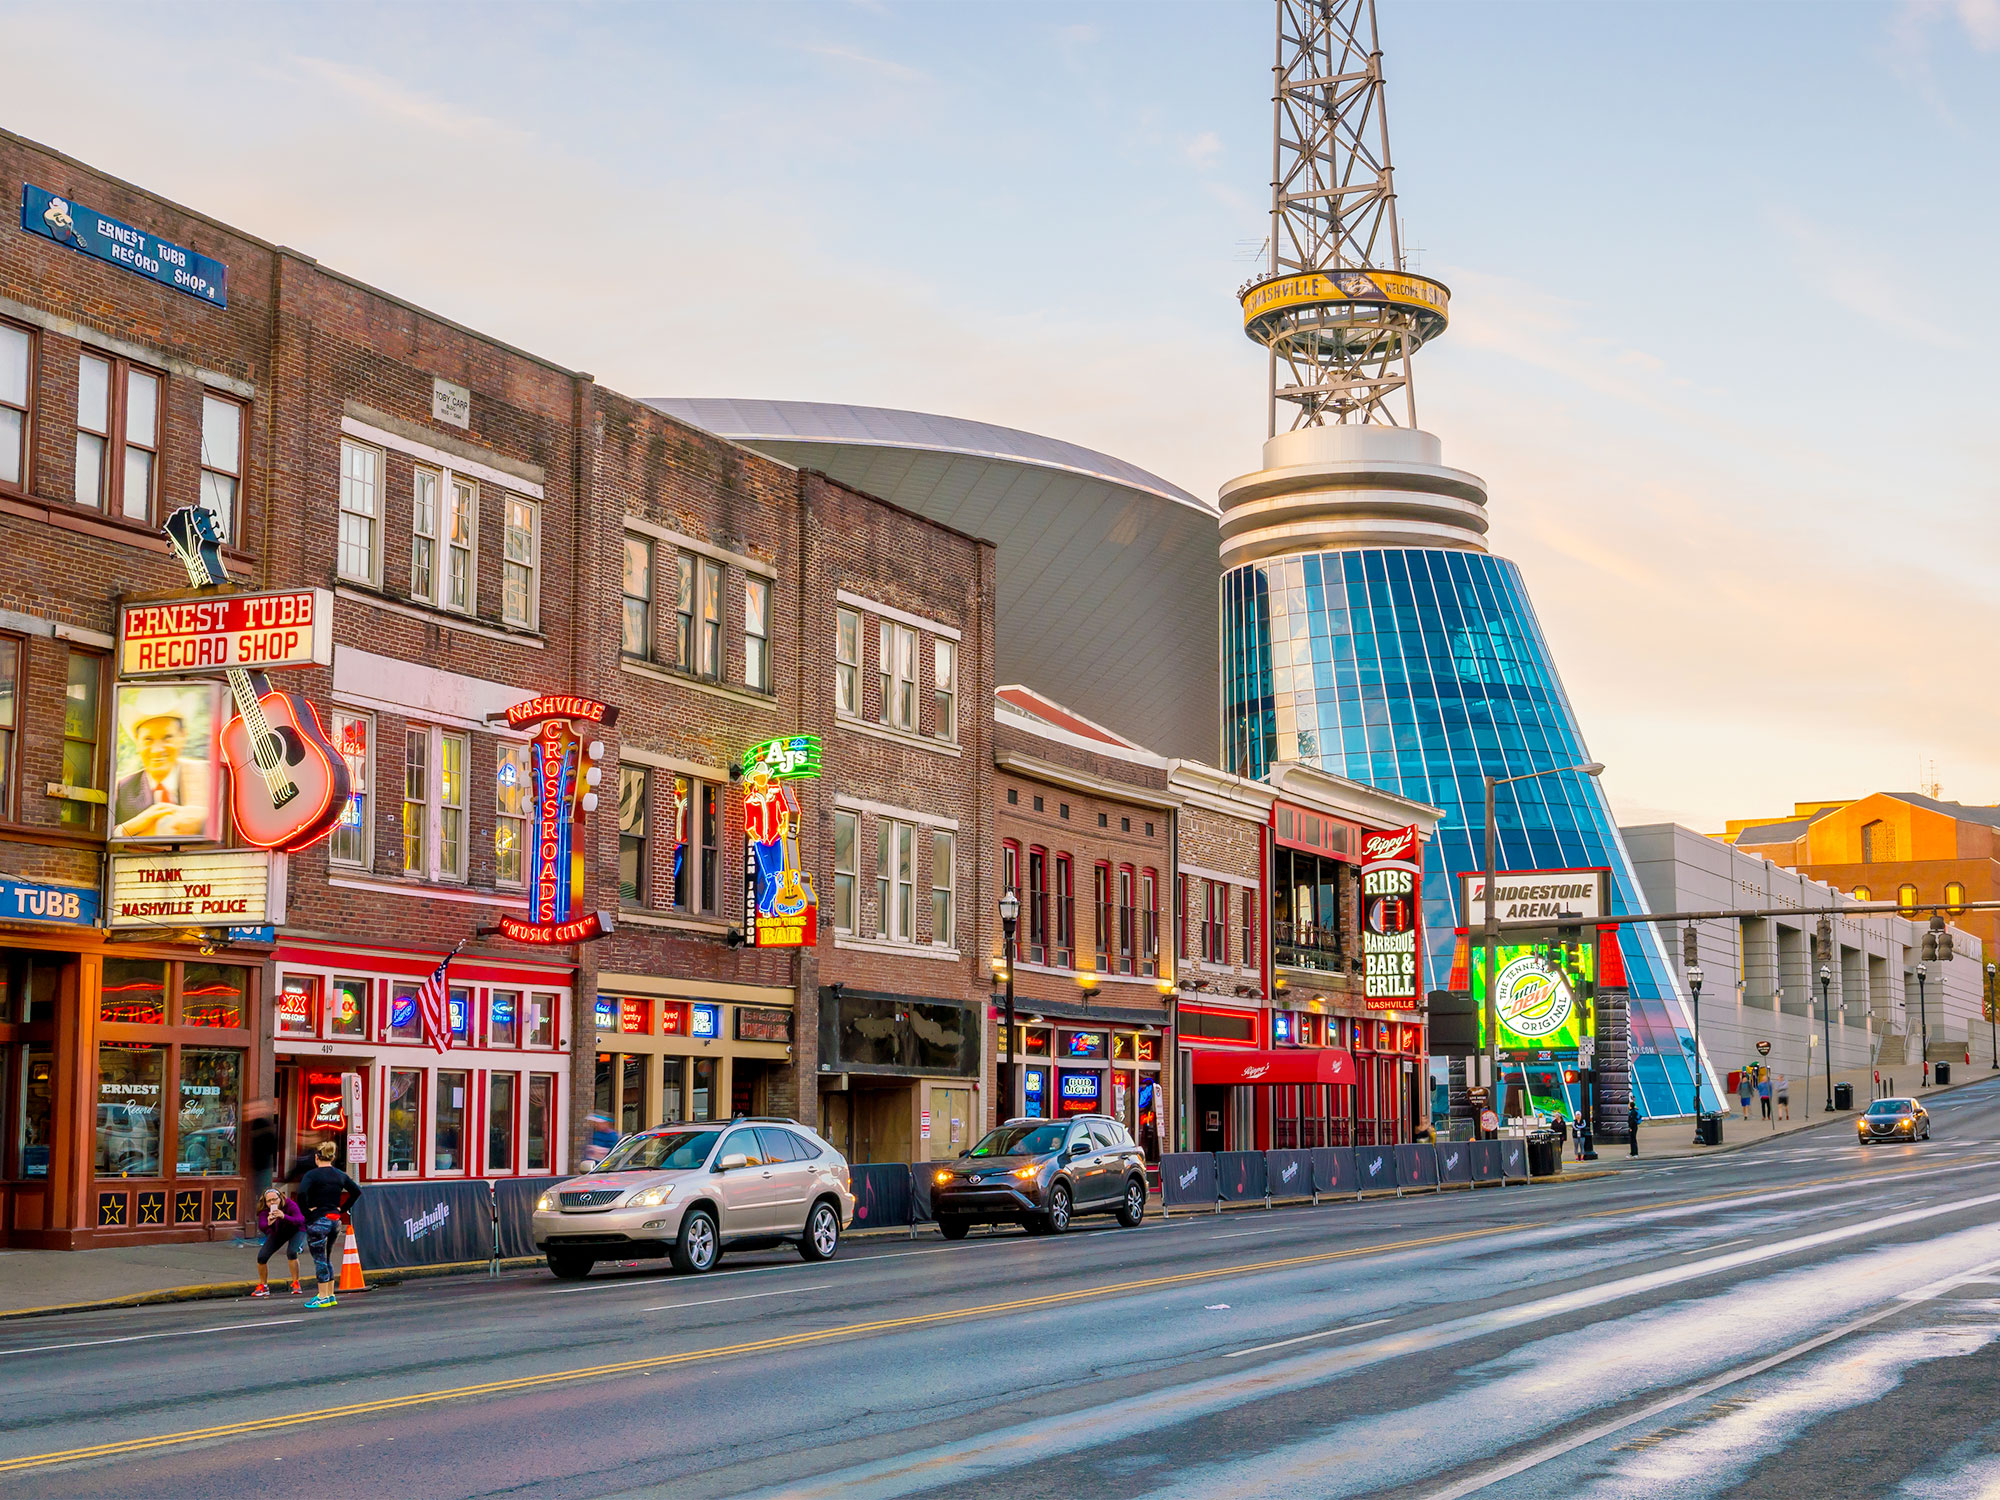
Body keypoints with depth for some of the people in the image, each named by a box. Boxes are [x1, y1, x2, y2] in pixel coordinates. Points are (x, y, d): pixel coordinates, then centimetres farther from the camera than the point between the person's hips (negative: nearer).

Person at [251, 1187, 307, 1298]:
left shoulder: (290, 1205, -35)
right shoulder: (264, 1210, -26)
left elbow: (300, 1220, -49)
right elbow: (261, 1227, -40)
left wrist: (284, 1216, -65)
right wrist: (268, 1223, -63)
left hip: (296, 1230, -4)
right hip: (277, 1233, 4)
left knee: (291, 1252, -30)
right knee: (261, 1257, -8)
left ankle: (295, 1284, -16)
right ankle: (263, 1287, 13)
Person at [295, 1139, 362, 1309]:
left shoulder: (312, 1175, -11)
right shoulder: (340, 1175, 7)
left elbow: (301, 1193, -26)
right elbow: (356, 1191, 10)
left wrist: (306, 1211, -13)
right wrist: (342, 1208, 10)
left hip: (317, 1221, -6)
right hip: (335, 1220, 6)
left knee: (320, 1259, -1)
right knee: (326, 1258, 17)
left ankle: (323, 1297, 0)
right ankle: (330, 1295, 20)